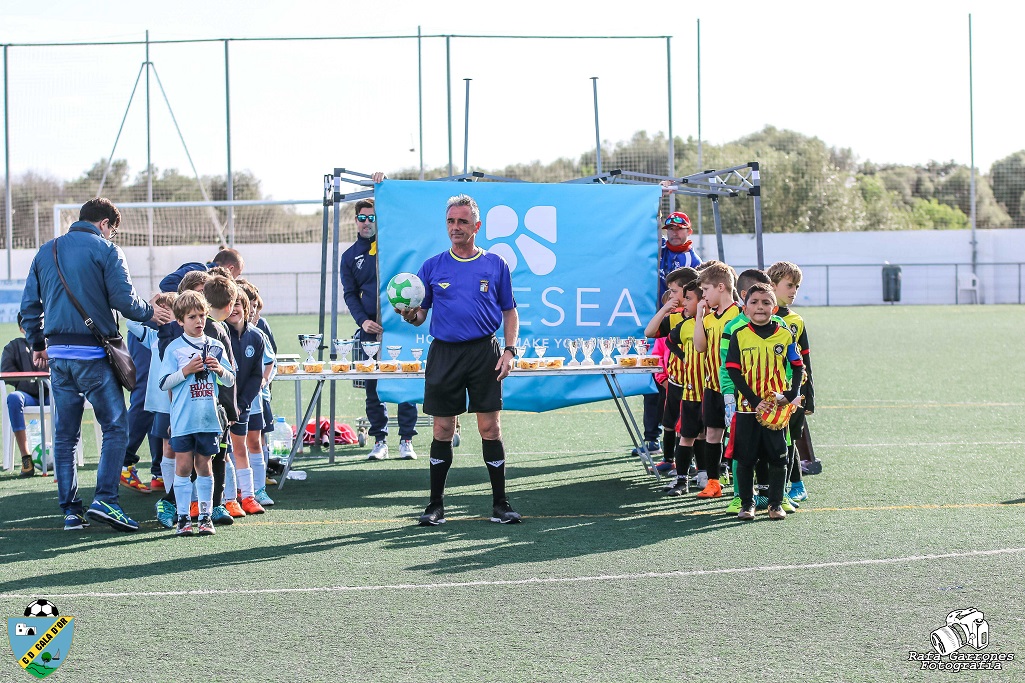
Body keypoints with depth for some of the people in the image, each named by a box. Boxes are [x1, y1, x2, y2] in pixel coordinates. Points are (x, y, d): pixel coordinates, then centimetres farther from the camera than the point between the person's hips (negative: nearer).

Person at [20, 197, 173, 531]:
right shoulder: (105, 250, -4)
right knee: (115, 426, 1)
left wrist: (37, 344, 24)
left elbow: (29, 304, 14)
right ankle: (105, 500, -12)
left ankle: (70, 509, 10)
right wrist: (149, 312, 8)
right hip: (93, 354, -6)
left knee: (64, 434, 9)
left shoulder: (46, 251, 13)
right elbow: (124, 300, -11)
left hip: (57, 354, 6)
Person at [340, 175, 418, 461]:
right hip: (370, 329, 2)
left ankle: (406, 440, 2)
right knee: (373, 386, 1)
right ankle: (379, 440, 9)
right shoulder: (350, 256, 12)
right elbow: (350, 294, 10)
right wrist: (362, 320, -5)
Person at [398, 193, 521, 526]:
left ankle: (500, 504, 4)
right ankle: (436, 506, 10)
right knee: (442, 431, 3)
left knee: (491, 428, -2)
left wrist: (509, 350, -1)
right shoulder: (433, 267, 8)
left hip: (484, 352, -1)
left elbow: (510, 312, 11)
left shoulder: (495, 265, 6)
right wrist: (409, 314, -13)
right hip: (443, 353, 1)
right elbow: (420, 315, 10)